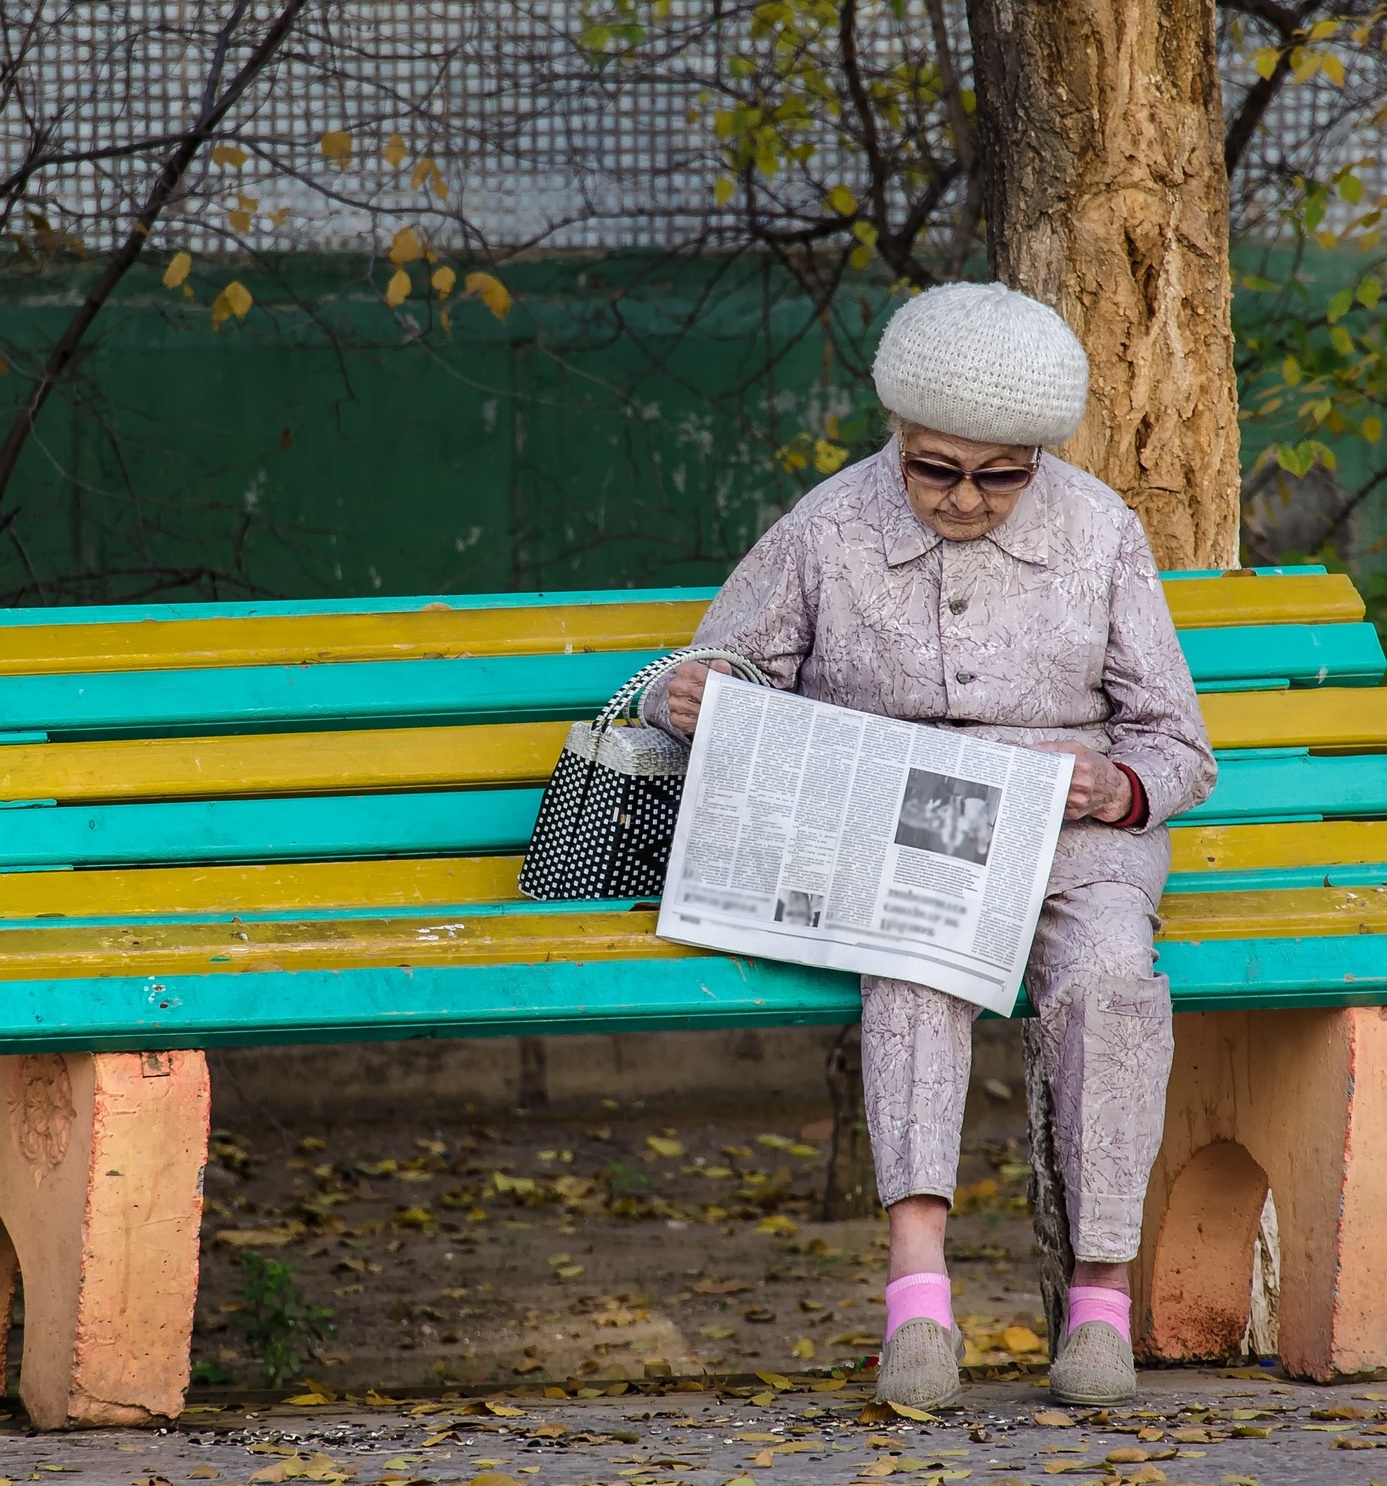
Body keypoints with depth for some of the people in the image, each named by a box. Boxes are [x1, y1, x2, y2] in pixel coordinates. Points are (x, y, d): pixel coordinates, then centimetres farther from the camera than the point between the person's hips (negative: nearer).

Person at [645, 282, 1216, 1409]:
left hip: (1069, 829, 1)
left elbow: (1177, 752, 7)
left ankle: (1104, 1293, -28)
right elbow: (712, 686, 10)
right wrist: (682, 704, -16)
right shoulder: (827, 534, 1)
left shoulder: (1097, 534, 3)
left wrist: (1120, 791, -17)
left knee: (1108, 968, -34)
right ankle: (919, 1285, -48)